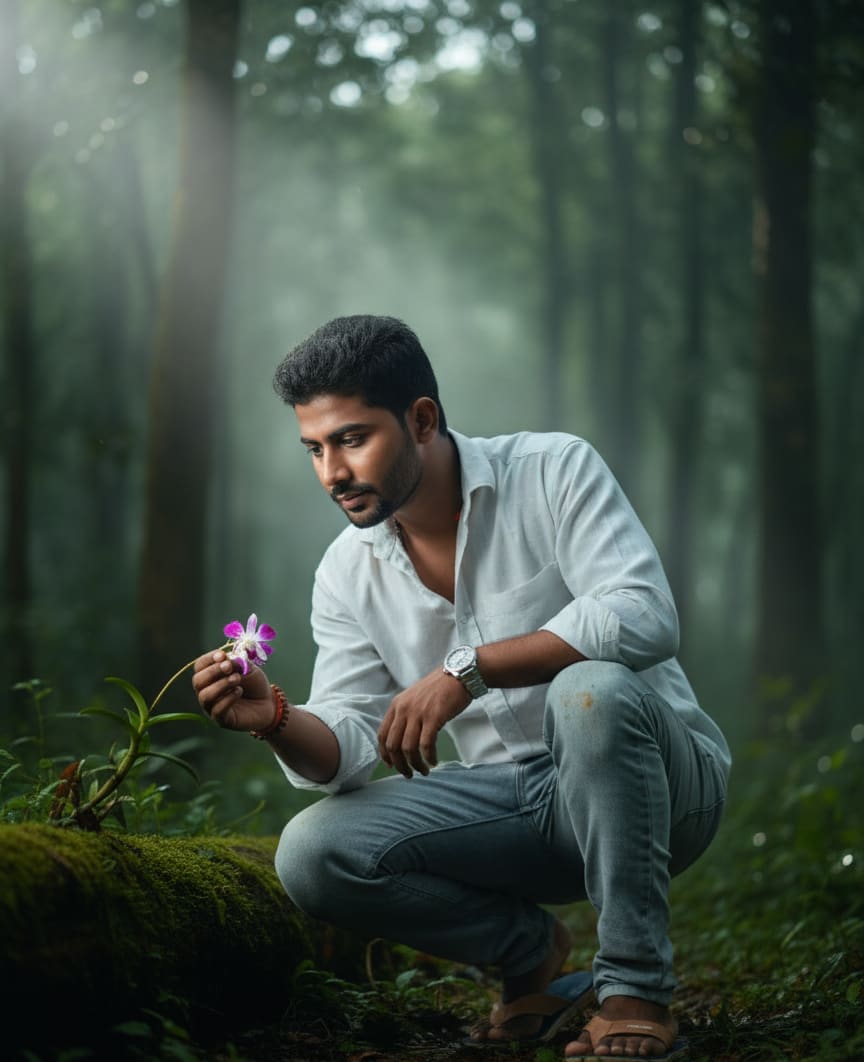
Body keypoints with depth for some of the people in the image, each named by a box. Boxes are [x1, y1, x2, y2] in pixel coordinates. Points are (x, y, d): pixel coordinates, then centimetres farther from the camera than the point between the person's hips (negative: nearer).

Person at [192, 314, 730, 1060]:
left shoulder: (554, 470, -13)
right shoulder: (346, 574, 1)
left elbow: (644, 617, -28)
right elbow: (349, 749, -2)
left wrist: (466, 670, -33)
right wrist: (275, 720, -25)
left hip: (659, 780, -4)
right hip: (514, 799, 5)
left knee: (592, 689, -37)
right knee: (313, 853, -16)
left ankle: (636, 991, -24)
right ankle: (528, 948, 7)